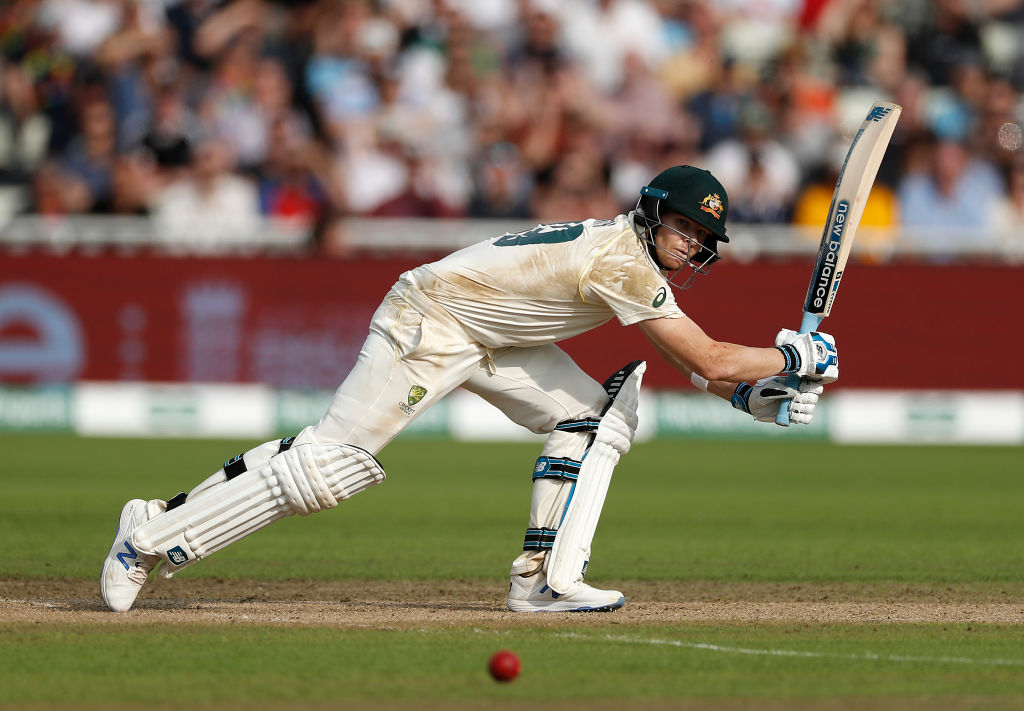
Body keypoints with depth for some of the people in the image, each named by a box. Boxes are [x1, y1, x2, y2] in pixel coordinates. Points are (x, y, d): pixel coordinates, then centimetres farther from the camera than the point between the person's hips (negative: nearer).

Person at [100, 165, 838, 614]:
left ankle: (546, 580, -4)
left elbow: (697, 364, 12)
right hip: (429, 318, -10)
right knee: (331, 460, -12)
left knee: (595, 416, -1)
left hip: (492, 338, 10)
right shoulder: (623, 263, -24)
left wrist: (757, 391, -3)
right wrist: (794, 356, -15)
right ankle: (157, 531, -4)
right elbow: (710, 360, -26)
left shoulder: (642, 254, 5)